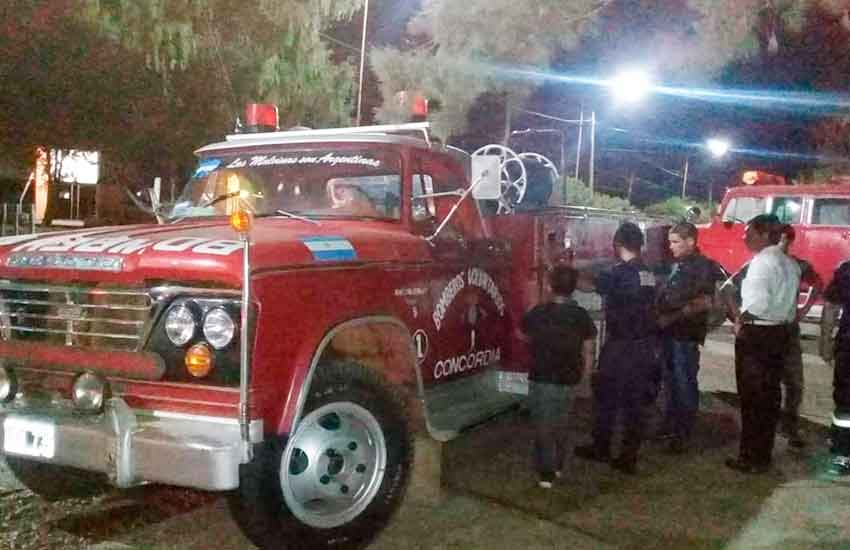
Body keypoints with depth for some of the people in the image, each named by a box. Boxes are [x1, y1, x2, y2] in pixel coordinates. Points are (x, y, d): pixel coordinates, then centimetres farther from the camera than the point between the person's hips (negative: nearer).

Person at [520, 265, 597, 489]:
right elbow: (588, 352, -2)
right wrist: (582, 374, 13)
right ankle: (557, 466, 28)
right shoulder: (581, 316, -6)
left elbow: (523, 335, 9)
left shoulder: (538, 313, -9)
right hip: (568, 380, 2)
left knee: (543, 426, 7)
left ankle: (546, 473, 4)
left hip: (541, 379, -2)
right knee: (560, 424, 20)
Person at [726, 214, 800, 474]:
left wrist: (741, 319, -13)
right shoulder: (790, 264, 12)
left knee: (752, 398, 0)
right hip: (781, 332, 8)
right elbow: (788, 301, 16)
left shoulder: (762, 261, -16)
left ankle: (751, 458, 7)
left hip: (756, 334, -8)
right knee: (770, 396, 14)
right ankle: (763, 454, 23)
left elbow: (759, 301, -27)